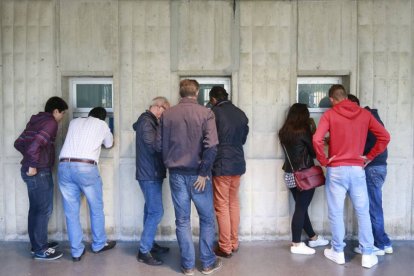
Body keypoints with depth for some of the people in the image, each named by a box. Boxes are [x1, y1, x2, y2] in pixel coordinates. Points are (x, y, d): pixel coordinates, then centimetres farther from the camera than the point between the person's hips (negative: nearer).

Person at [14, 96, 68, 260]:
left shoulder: (35, 121, 15)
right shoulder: (51, 122, -12)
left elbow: (18, 143, 16)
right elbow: (35, 144, -26)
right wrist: (33, 165, -19)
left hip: (32, 171, 9)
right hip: (39, 172, -9)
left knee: (35, 209, 15)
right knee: (44, 209, -2)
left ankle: (37, 244, 25)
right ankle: (40, 250, 6)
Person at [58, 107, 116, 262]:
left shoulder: (74, 122, 23)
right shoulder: (102, 125, 14)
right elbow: (109, 144, 29)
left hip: (64, 166, 4)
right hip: (86, 167, -3)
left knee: (71, 212, 10)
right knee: (96, 208, 15)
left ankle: (76, 251, 17)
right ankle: (99, 244, 28)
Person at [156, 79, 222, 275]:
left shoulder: (167, 114, 1)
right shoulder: (205, 113, -8)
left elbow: (159, 145, 2)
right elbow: (211, 146, -17)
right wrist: (204, 172, -11)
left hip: (176, 174, 2)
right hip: (198, 174, -2)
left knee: (182, 221, 11)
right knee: (207, 219, 14)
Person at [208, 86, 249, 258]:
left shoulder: (214, 113, -10)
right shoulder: (240, 113, 8)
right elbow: (244, 138, 14)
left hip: (221, 165, -6)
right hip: (238, 163, 6)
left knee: (222, 206, 2)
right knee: (234, 203, 16)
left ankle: (225, 247, 9)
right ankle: (234, 243, 24)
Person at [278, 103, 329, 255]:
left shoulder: (283, 132, 6)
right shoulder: (303, 131, -14)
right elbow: (314, 151, -5)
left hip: (290, 174, 7)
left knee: (301, 207, 14)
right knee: (301, 208, -2)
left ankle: (313, 238, 29)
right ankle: (296, 244, 3)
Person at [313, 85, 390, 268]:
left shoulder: (329, 114, -5)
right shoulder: (364, 113, 5)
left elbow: (316, 139, -19)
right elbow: (384, 137, 2)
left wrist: (323, 160, -6)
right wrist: (369, 157, 7)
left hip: (336, 170, -3)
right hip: (357, 169, 3)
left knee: (336, 212, 9)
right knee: (363, 212, 12)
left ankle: (338, 252, 20)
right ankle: (367, 255, 18)